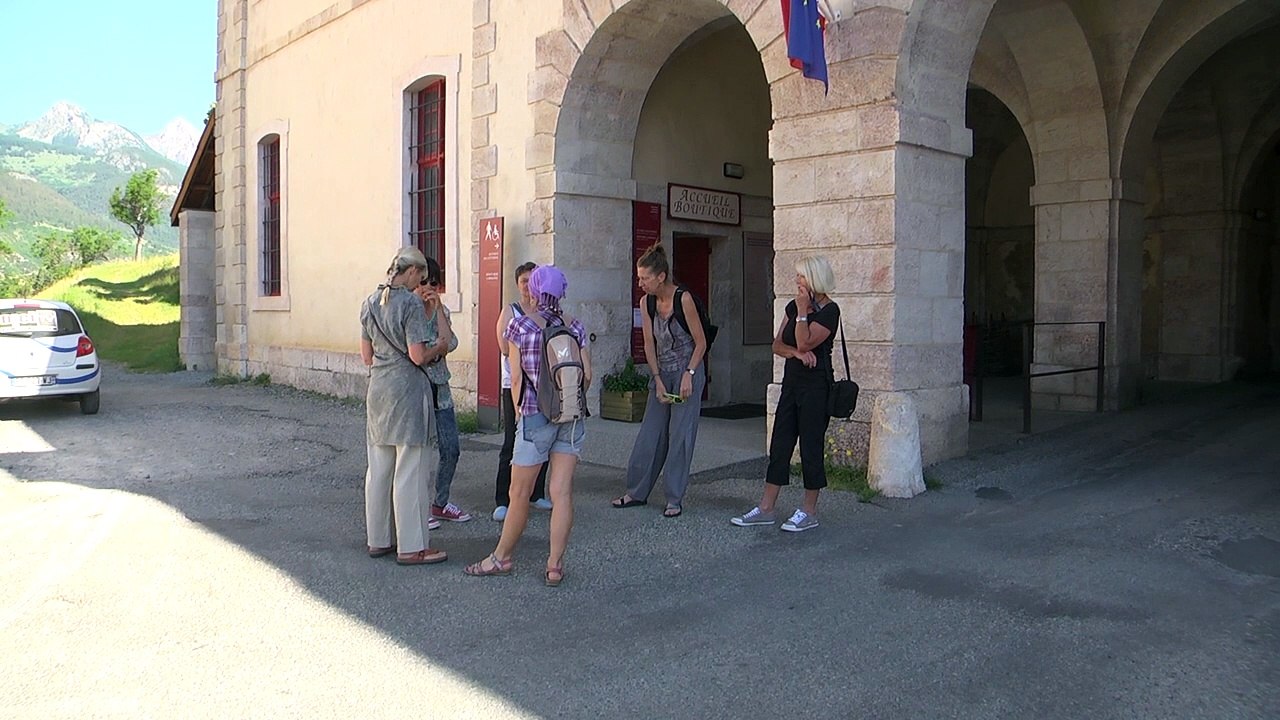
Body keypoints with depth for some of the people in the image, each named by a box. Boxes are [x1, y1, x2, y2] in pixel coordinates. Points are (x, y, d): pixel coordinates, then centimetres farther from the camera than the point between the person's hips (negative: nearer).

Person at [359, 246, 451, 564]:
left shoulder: (370, 303, 11)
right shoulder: (411, 304, -12)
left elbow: (366, 355, 14)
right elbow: (418, 356, -15)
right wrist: (439, 348, 3)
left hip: (377, 389, 8)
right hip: (406, 389, -8)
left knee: (378, 469, 12)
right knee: (409, 471, -2)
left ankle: (378, 540, 21)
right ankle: (411, 547, 3)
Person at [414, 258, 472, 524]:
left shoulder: (441, 311, 9)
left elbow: (449, 344, -9)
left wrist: (438, 308, -11)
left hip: (439, 387, 6)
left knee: (452, 448, 8)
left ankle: (441, 504, 24)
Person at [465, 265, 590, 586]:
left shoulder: (520, 325, -4)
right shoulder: (576, 327, 5)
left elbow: (517, 380, -4)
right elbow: (587, 376, 3)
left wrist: (520, 414, 9)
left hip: (536, 415, -3)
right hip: (572, 417, 4)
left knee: (519, 493, 8)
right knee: (562, 492, 4)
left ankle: (501, 558, 22)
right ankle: (555, 565, 7)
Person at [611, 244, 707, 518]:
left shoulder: (683, 299, -16)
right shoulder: (646, 302, 0)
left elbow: (701, 343, -11)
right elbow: (649, 344, 3)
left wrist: (688, 375, -18)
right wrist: (658, 380, -5)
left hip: (687, 373, -5)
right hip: (661, 374, 5)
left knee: (680, 436, -3)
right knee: (650, 434, 7)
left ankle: (675, 499, 6)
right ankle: (637, 492, 18)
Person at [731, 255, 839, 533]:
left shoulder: (829, 311, -11)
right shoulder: (793, 306, 12)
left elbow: (804, 343, -20)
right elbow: (777, 344, 8)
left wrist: (803, 311, -17)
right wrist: (797, 352, -11)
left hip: (816, 385, -7)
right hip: (792, 382, 8)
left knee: (810, 446, -1)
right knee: (779, 445, 8)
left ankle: (809, 512, 11)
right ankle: (766, 509, 13)